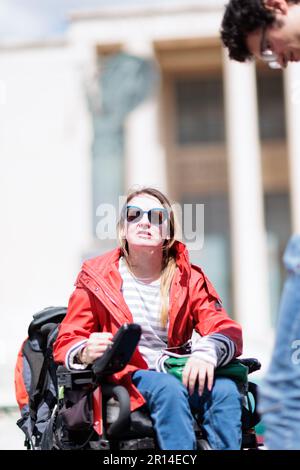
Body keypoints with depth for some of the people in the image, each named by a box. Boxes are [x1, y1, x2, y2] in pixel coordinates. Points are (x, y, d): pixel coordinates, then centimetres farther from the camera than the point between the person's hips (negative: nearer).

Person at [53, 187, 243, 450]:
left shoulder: (189, 278, 11)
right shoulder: (96, 278, 5)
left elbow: (228, 331, 1)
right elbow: (65, 344, 2)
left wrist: (207, 353, -24)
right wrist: (85, 353, -23)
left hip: (174, 373, 3)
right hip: (122, 378, -2)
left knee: (224, 389, -27)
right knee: (169, 389, -33)